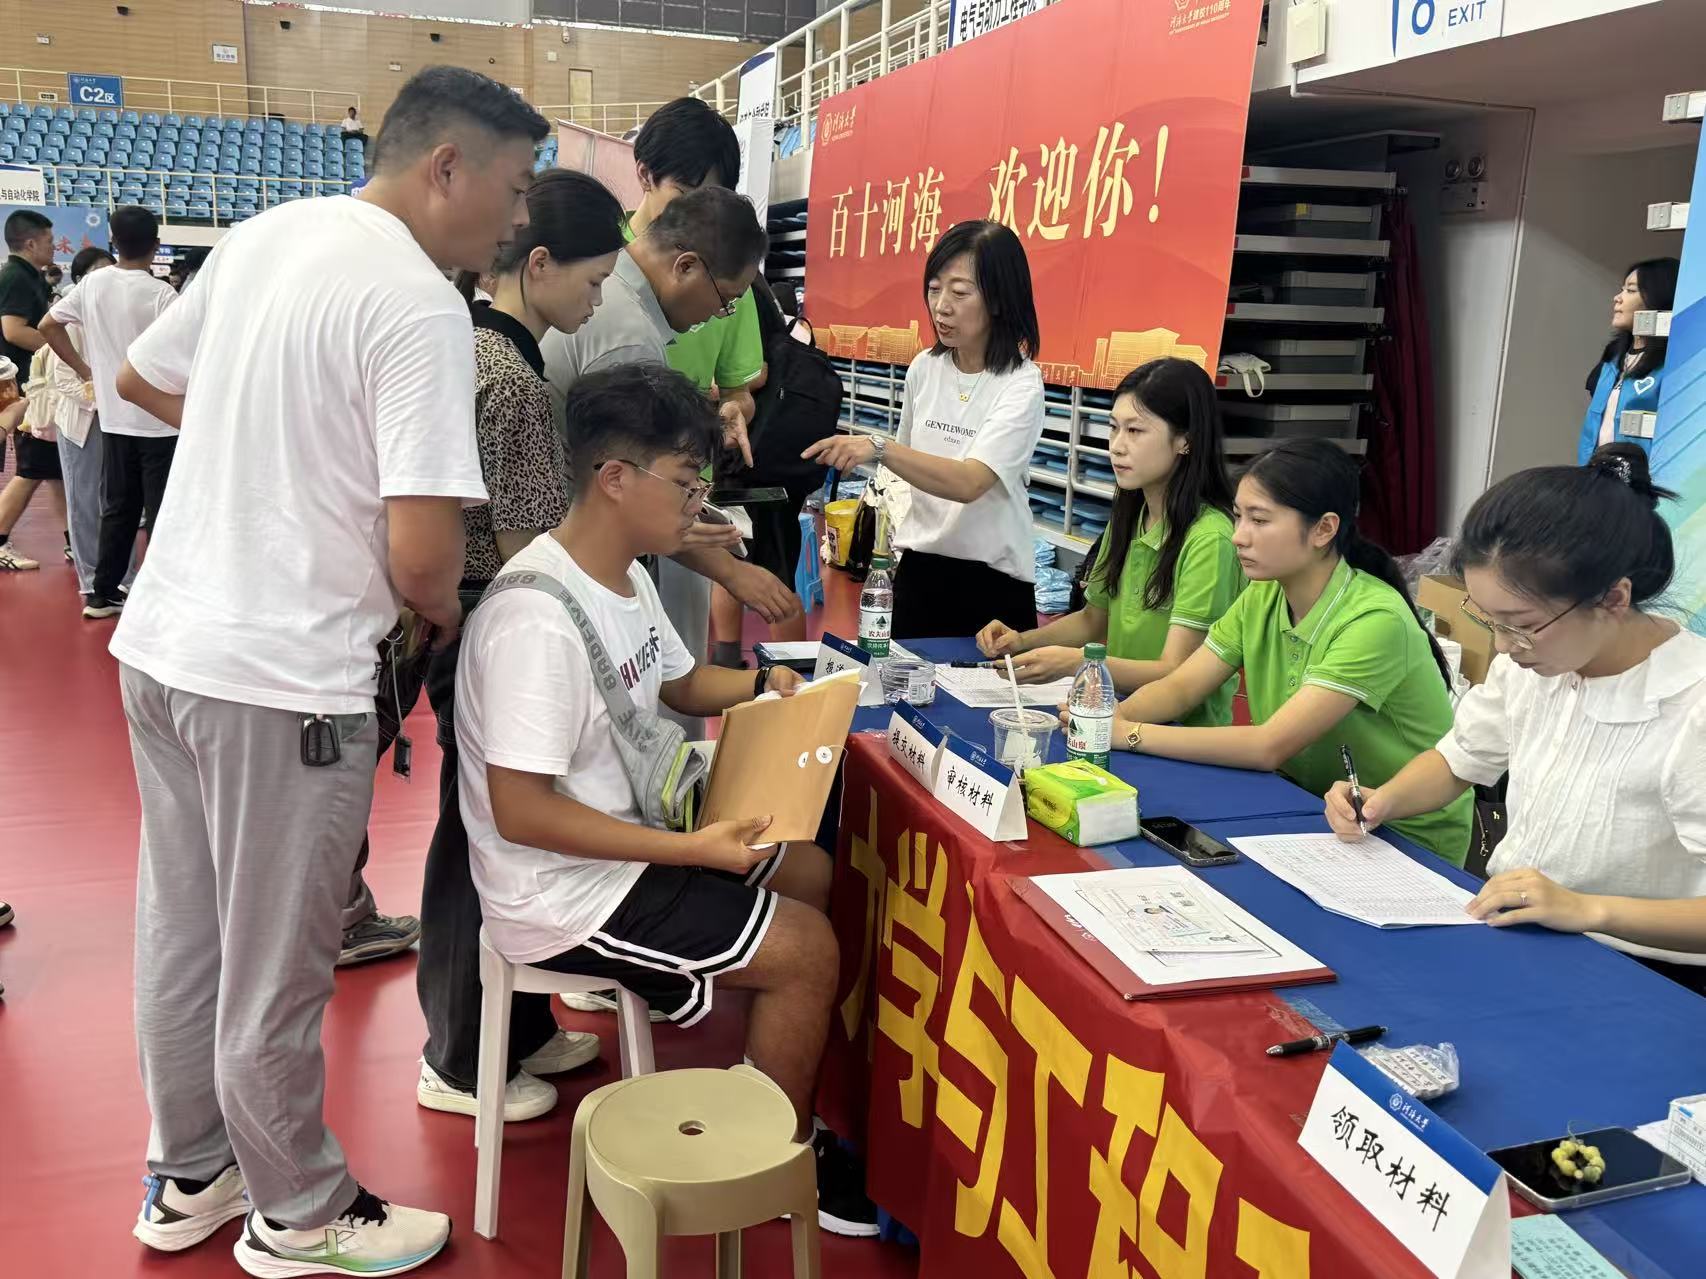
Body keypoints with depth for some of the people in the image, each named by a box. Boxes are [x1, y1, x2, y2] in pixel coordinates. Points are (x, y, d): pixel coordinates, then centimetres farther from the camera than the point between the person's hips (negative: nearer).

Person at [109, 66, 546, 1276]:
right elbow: (422, 550, -23)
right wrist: (449, 615, -2)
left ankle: (188, 1177, 40)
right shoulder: (423, 308, -18)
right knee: (276, 970, 9)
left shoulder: (263, 233, 7)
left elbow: (141, 380, 20)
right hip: (281, 677, -8)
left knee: (183, 931, 20)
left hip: (162, 637, 8)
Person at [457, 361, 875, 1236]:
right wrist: (689, 850, -28)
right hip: (564, 892, -10)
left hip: (624, 842, 10)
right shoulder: (538, 618, -30)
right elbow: (520, 812, -30)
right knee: (808, 948, -9)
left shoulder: (623, 573, 2)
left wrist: (762, 688, -1)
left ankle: (773, 1096, 27)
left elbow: (674, 681, 19)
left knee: (812, 872, 16)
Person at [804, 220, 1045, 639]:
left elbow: (968, 482, -29)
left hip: (992, 581, -4)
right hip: (919, 568, 5)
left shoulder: (1020, 384, -15)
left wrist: (878, 448, -38)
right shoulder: (924, 369, 1)